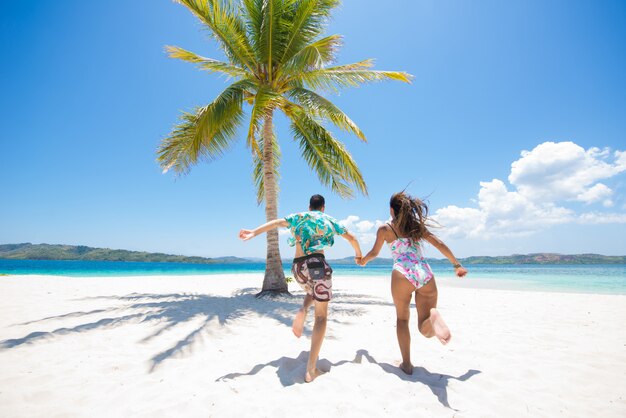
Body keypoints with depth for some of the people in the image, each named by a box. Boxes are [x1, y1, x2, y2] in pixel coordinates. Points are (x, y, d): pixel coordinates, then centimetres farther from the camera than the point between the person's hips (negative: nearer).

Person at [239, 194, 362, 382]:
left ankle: (302, 312, 3)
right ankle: (311, 369, -4)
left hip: (298, 266, 3)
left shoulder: (298, 217, 17)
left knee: (313, 292, 35)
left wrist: (253, 232, -10)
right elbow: (351, 238, 20)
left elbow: (276, 222, 1)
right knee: (321, 316, 3)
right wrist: (358, 255, 38)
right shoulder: (329, 220, 15)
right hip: (317, 263, -3)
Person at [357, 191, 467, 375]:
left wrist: (363, 260, 42)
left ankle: (406, 363, 11)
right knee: (426, 329, 8)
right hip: (425, 274, 3)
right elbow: (440, 245, 16)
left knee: (402, 318, 18)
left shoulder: (385, 228, 11)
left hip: (403, 274, -3)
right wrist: (457, 265, 23)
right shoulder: (417, 225, 20)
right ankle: (433, 316, -28)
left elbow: (374, 252, 22)